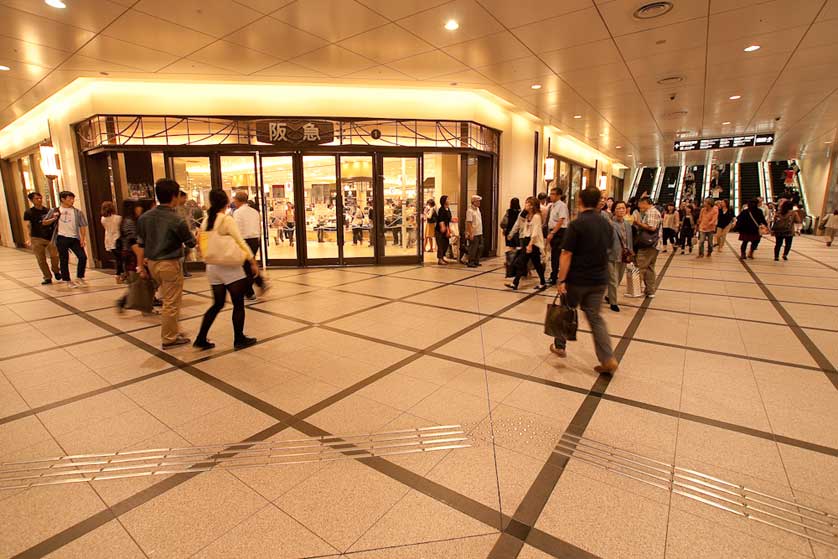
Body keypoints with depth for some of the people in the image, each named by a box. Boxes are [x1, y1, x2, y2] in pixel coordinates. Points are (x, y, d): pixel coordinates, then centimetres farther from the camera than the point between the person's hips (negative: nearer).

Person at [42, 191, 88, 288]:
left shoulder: (77, 212, 7)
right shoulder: (55, 211, 6)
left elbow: (82, 226, 2)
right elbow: (44, 222, 12)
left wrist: (83, 238, -8)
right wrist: (54, 219, -8)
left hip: (74, 238, 1)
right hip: (62, 238, -1)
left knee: (83, 257, -8)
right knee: (64, 260, 5)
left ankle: (79, 277, 11)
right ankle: (67, 280, 15)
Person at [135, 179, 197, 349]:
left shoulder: (144, 217, 2)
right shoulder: (177, 220, -16)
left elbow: (140, 244, 6)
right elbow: (191, 243, -4)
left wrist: (141, 266, 13)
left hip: (151, 263, 7)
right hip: (169, 264, -7)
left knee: (168, 299, 22)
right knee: (172, 303, 5)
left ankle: (171, 330, 33)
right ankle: (169, 338, 14)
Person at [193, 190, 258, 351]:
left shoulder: (206, 221, 7)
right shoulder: (227, 220, -13)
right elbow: (240, 242, -14)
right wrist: (253, 262, -10)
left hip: (212, 267, 7)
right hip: (229, 267, -7)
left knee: (217, 304, 17)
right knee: (238, 304, 6)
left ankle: (201, 339, 17)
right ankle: (239, 339, 13)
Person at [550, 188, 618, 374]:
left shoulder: (576, 224, -14)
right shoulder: (606, 224, 6)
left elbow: (567, 255, -18)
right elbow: (608, 248, 17)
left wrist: (561, 280, -16)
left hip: (577, 279, -5)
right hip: (599, 279, 5)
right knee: (594, 316, 10)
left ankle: (560, 346, 31)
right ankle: (608, 359, 2)